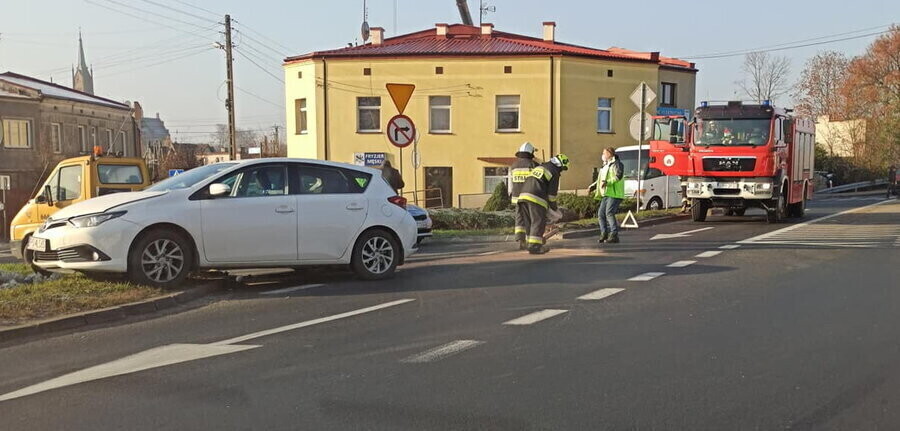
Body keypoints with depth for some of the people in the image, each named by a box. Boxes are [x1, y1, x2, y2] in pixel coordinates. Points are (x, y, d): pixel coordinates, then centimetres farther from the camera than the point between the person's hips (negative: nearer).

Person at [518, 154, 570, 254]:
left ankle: (531, 243, 18)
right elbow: (552, 193, -2)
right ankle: (534, 246, -7)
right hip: (536, 198, -8)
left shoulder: (541, 166, 25)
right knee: (539, 222, -3)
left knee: (530, 222, 14)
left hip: (524, 194, 8)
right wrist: (553, 207, 13)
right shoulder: (555, 173, 0)